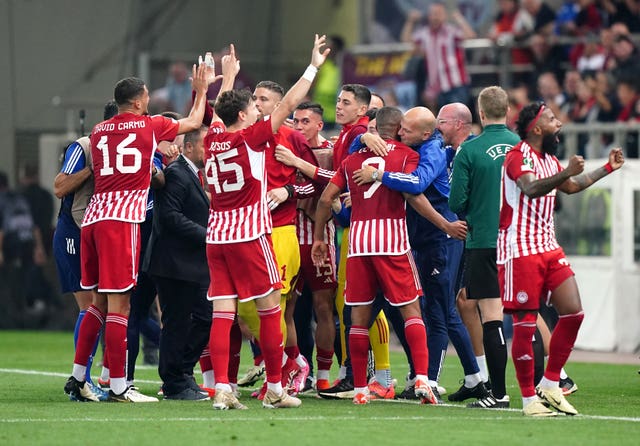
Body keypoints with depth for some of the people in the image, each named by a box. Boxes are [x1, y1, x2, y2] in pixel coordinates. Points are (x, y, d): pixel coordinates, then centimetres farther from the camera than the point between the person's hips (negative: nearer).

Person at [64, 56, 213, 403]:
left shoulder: (98, 132, 16)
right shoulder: (150, 126, 3)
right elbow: (194, 122, 19)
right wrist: (201, 90, 36)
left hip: (92, 217, 6)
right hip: (121, 219, -6)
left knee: (99, 302, 14)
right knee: (118, 303, -6)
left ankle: (77, 378, 14)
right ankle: (118, 387, -6)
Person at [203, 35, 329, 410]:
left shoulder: (213, 138, 7)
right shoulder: (251, 137, -7)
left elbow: (216, 111, 29)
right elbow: (289, 105, -7)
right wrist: (313, 67, 1)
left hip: (216, 235, 6)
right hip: (250, 236, -6)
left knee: (222, 312, -1)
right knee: (270, 308, 3)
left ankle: (222, 389, -10)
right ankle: (275, 389, 5)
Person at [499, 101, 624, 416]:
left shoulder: (548, 160, 19)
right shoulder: (520, 155, -11)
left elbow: (572, 186, 39)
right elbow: (531, 189, -31)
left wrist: (608, 168, 42)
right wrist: (567, 172, -40)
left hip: (548, 246, 9)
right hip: (521, 248, -9)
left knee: (573, 313, 2)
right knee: (525, 323, -6)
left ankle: (549, 386, 13)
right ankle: (529, 400, -1)